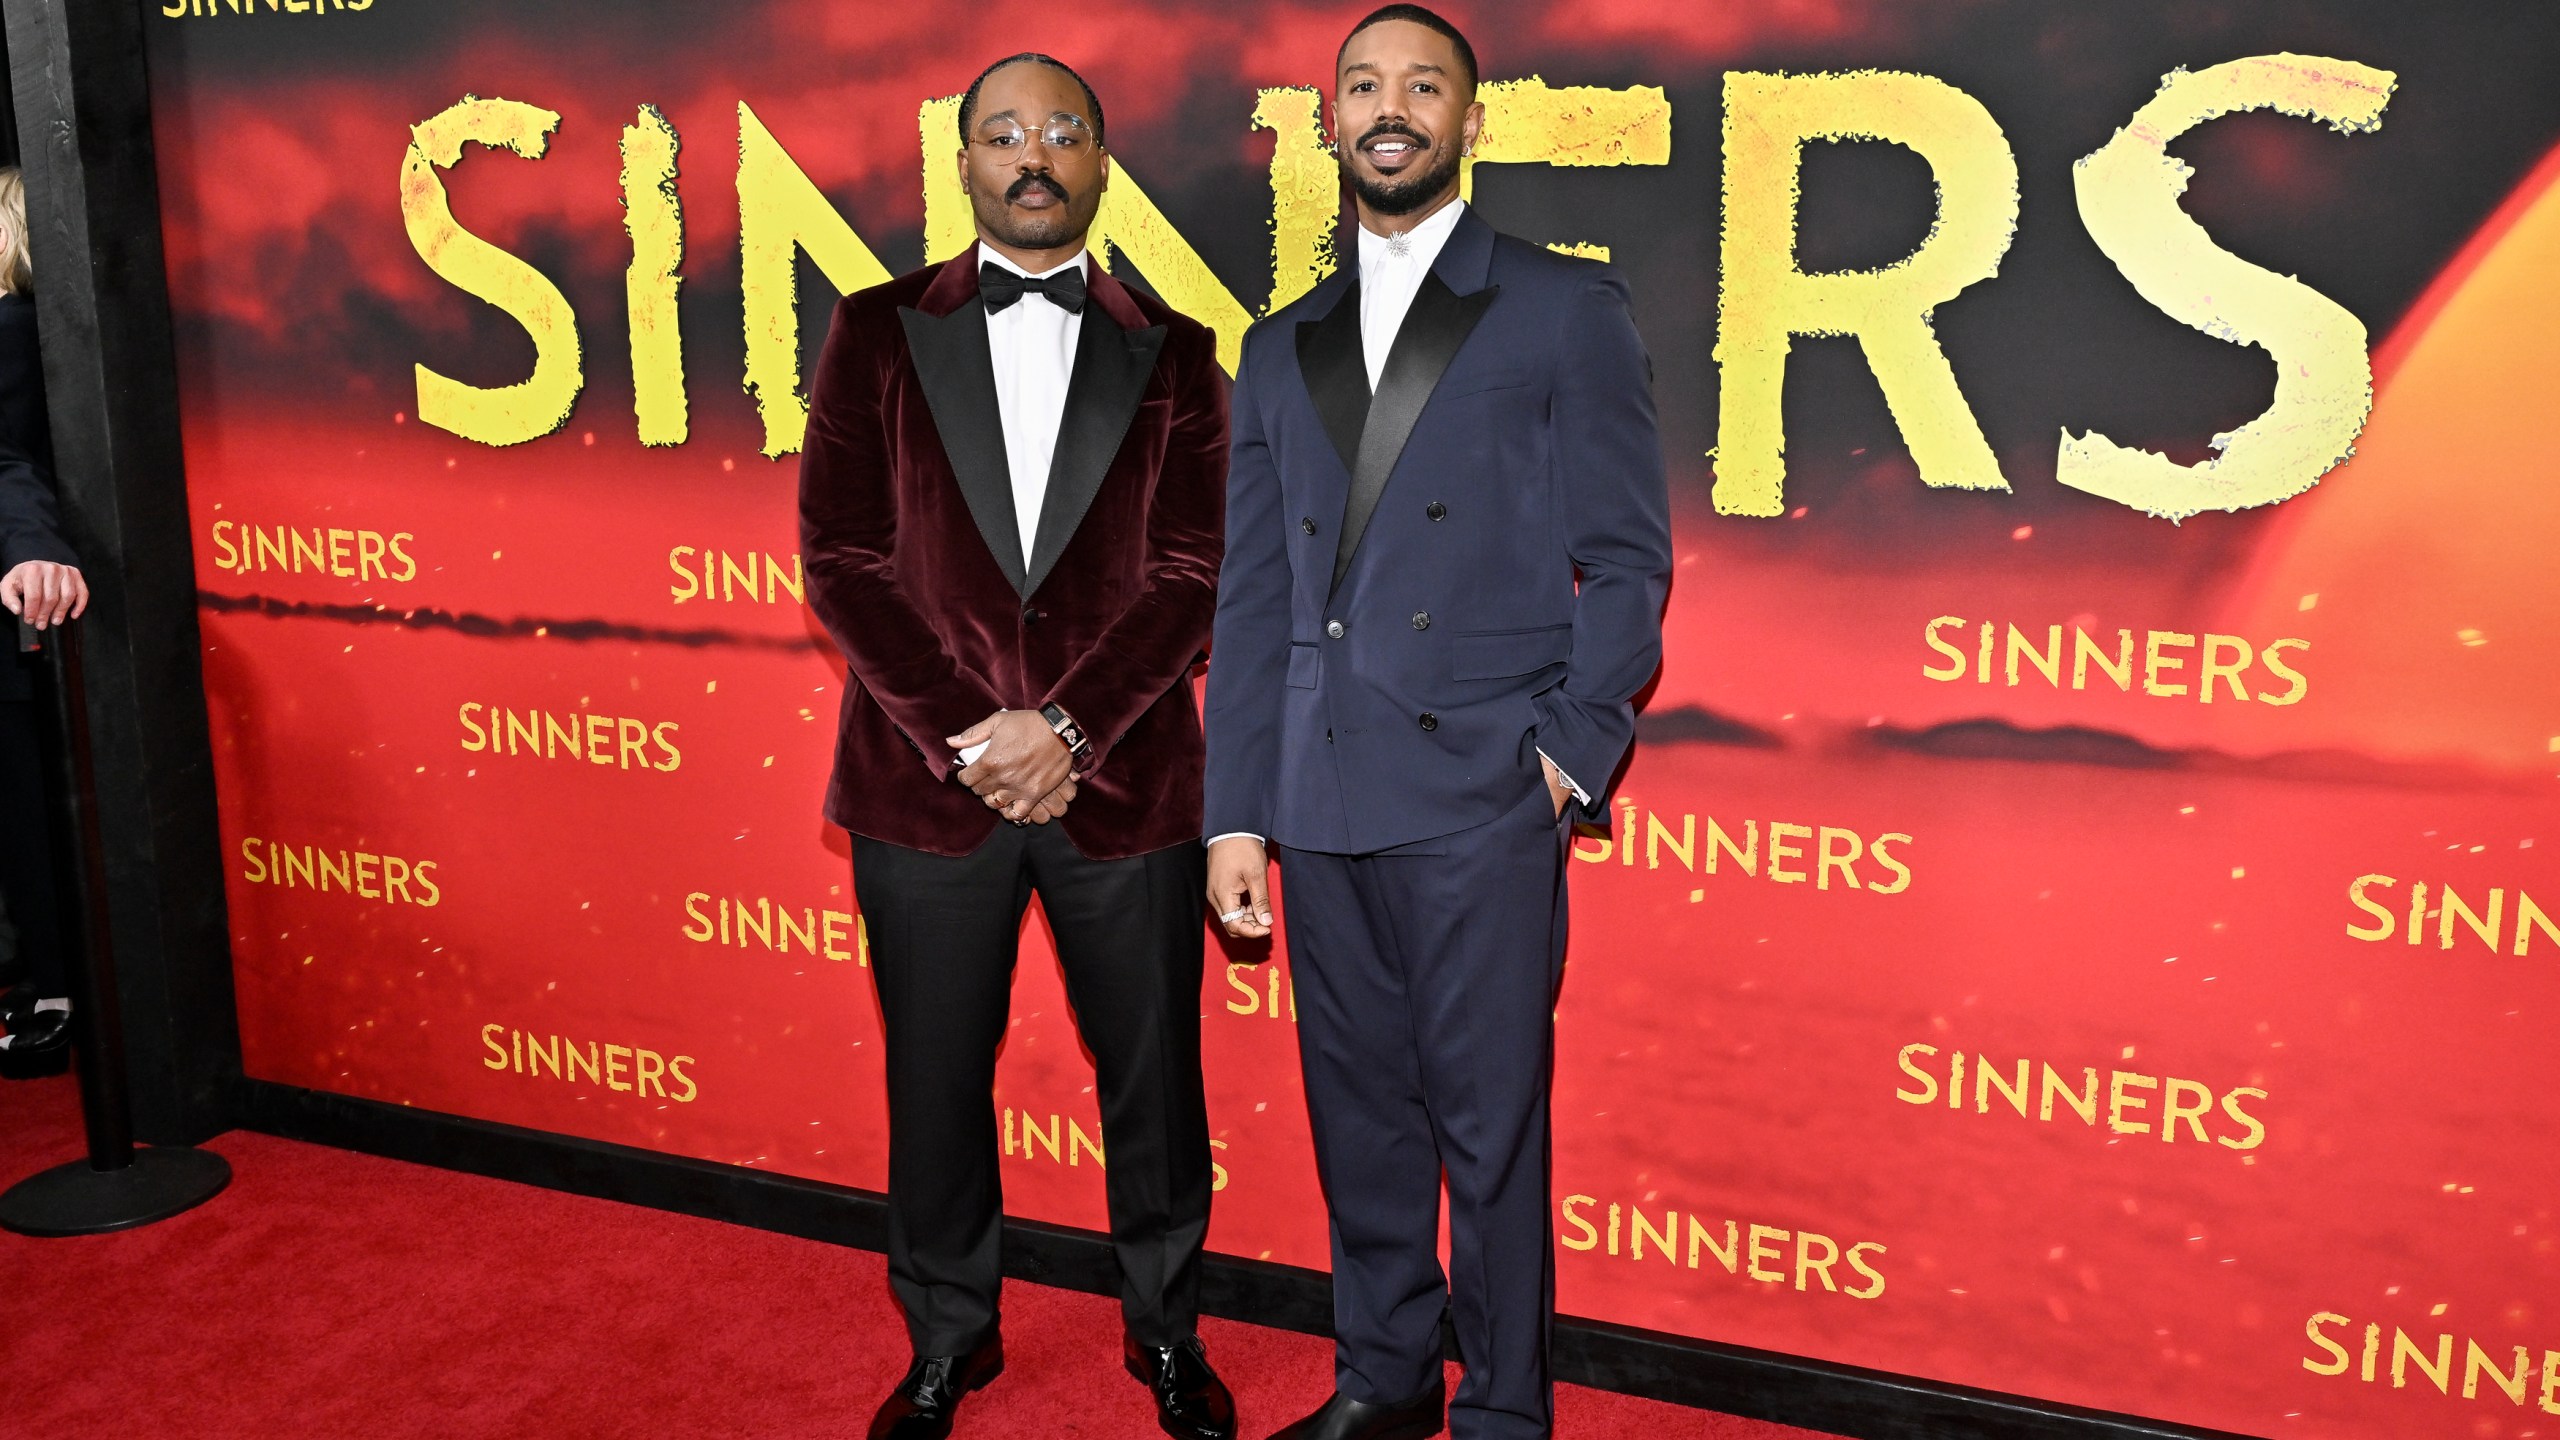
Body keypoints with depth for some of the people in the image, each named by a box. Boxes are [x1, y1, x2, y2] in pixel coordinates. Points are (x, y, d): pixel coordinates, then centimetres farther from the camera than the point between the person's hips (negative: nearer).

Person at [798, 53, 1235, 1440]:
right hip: (926, 779, 0)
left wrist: (1066, 728, -14)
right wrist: (967, 735, -12)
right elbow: (841, 555, -2)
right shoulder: (879, 332, 5)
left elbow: (1191, 571, -2)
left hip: (1121, 780, 0)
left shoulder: (1173, 354, 6)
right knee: (935, 1081, 12)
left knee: (1152, 1079, 10)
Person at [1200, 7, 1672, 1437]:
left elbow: (1626, 555, 1)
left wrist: (1574, 753, -8)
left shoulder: (1567, 309, 3)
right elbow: (1255, 597, 13)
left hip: (1484, 796, -4)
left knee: (1491, 1121, 2)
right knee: (1361, 1107, 14)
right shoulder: (1284, 348, 16)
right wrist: (1234, 813, 8)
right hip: (1323, 797, 5)